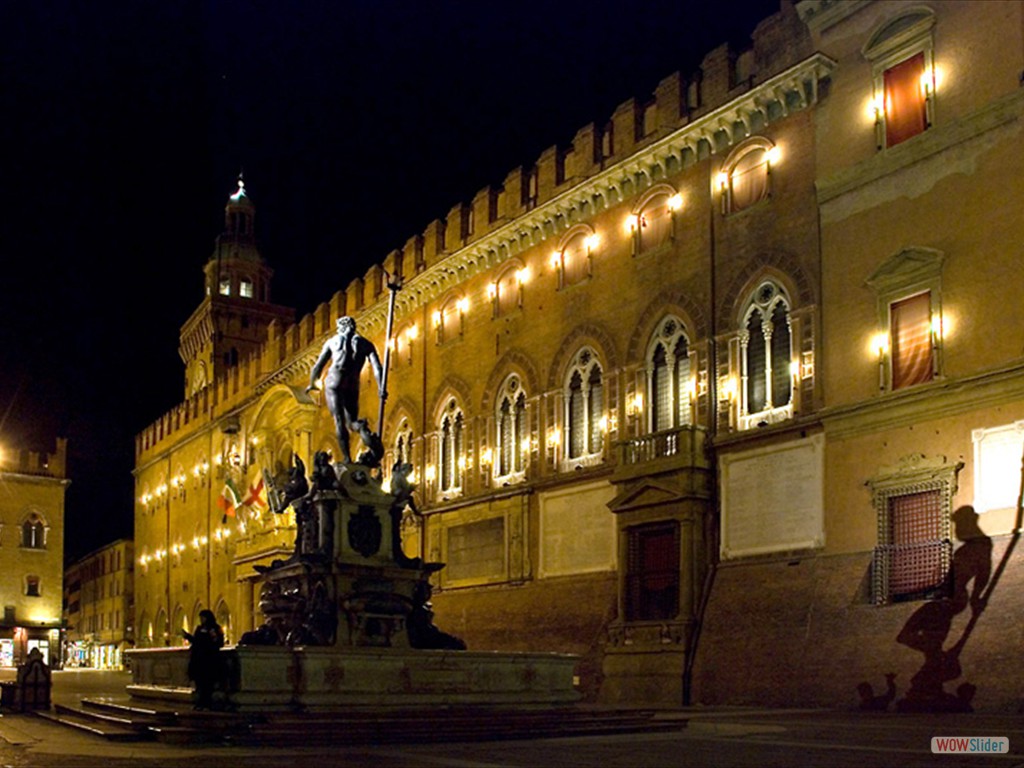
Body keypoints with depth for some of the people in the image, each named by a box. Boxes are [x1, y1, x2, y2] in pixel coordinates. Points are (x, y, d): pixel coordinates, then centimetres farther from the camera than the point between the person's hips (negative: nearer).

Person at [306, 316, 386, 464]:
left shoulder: (333, 341, 15)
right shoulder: (365, 343, 16)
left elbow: (318, 366, 19)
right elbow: (377, 367, 1)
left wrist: (312, 384, 34)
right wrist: (381, 388, -7)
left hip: (334, 381, -1)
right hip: (352, 384, 1)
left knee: (340, 422, -1)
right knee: (351, 422, 11)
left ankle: (347, 458, -15)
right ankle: (361, 426, -26)